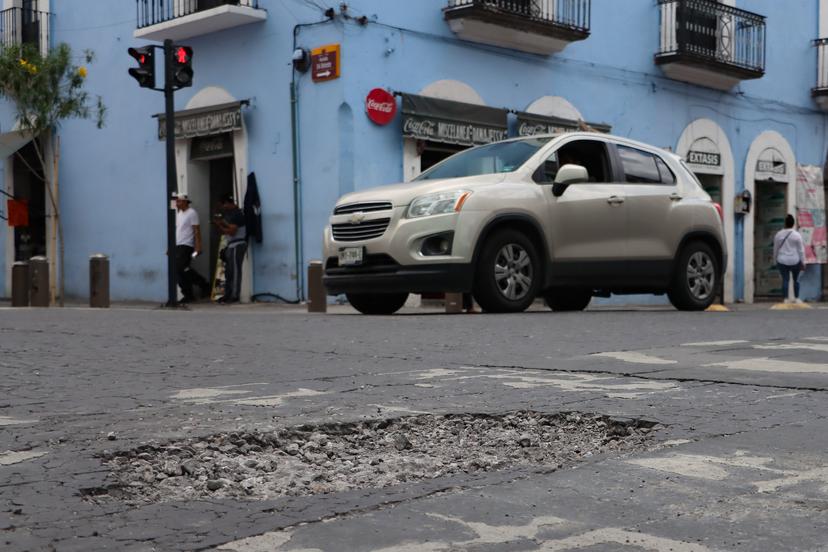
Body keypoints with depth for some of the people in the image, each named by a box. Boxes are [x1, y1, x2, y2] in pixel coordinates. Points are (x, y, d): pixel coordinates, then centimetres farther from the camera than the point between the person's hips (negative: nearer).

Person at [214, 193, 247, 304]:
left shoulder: (236, 214, -13)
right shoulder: (230, 214, 17)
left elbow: (231, 231, -20)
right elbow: (225, 231, 19)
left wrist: (221, 226, -7)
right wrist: (220, 223, 2)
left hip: (237, 245, -10)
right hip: (231, 245, 10)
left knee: (235, 270, -8)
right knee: (229, 271, 11)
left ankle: (235, 295, -6)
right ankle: (228, 294, 15)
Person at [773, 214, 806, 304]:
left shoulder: (778, 234, -2)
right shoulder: (797, 235, -8)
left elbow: (775, 249, 6)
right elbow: (801, 250, -4)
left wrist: (776, 260, 17)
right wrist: (803, 262, 3)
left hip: (782, 261, 1)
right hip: (795, 261, -1)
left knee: (785, 280, 5)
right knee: (796, 279, 13)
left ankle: (785, 299, 3)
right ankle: (797, 298, 14)